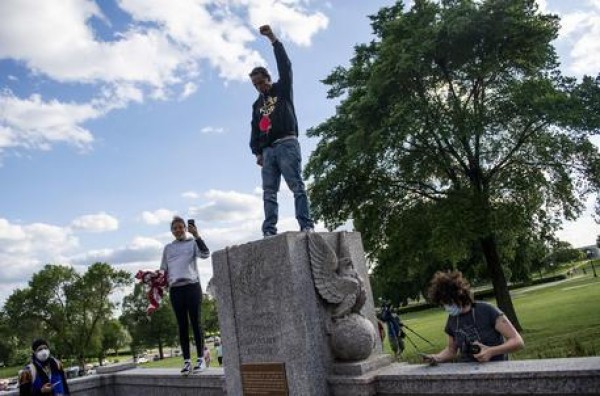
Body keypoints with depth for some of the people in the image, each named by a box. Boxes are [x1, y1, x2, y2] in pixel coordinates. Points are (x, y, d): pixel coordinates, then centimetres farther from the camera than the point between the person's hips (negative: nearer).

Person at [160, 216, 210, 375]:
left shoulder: (192, 243, 7)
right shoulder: (168, 248, 18)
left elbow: (205, 254, -12)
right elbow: (164, 270, 20)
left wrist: (196, 235, -18)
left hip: (192, 286, -3)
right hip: (175, 289, 3)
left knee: (195, 323, -3)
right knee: (182, 325, 4)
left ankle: (200, 359, 2)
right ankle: (186, 361, 7)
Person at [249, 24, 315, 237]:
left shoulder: (282, 89, 14)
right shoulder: (257, 105, 26)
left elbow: (285, 65, 0)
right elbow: (255, 130, 19)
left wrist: (273, 40, -4)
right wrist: (257, 152, 6)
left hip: (286, 144, -5)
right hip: (268, 150, 5)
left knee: (297, 186, -13)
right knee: (269, 192, -4)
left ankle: (306, 226, -19)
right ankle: (269, 232, -9)